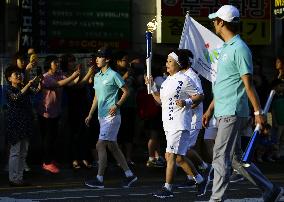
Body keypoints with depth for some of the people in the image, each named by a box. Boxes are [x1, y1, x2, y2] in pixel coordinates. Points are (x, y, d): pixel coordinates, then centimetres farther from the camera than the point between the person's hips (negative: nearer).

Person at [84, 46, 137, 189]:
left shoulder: (113, 75, -9)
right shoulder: (97, 76, 15)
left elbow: (126, 91, -7)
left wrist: (117, 105, -18)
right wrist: (90, 114, 17)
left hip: (111, 116, -9)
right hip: (102, 116, 9)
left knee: (100, 145, -12)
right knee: (112, 146, 10)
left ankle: (99, 179, -10)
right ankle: (129, 175, 18)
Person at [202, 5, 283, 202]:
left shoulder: (239, 49, -12)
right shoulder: (226, 48, 18)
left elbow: (248, 84, -16)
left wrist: (258, 111, -18)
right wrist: (210, 110, 24)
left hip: (233, 113, -10)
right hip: (224, 113, 10)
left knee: (221, 156, -9)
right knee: (236, 158, 12)